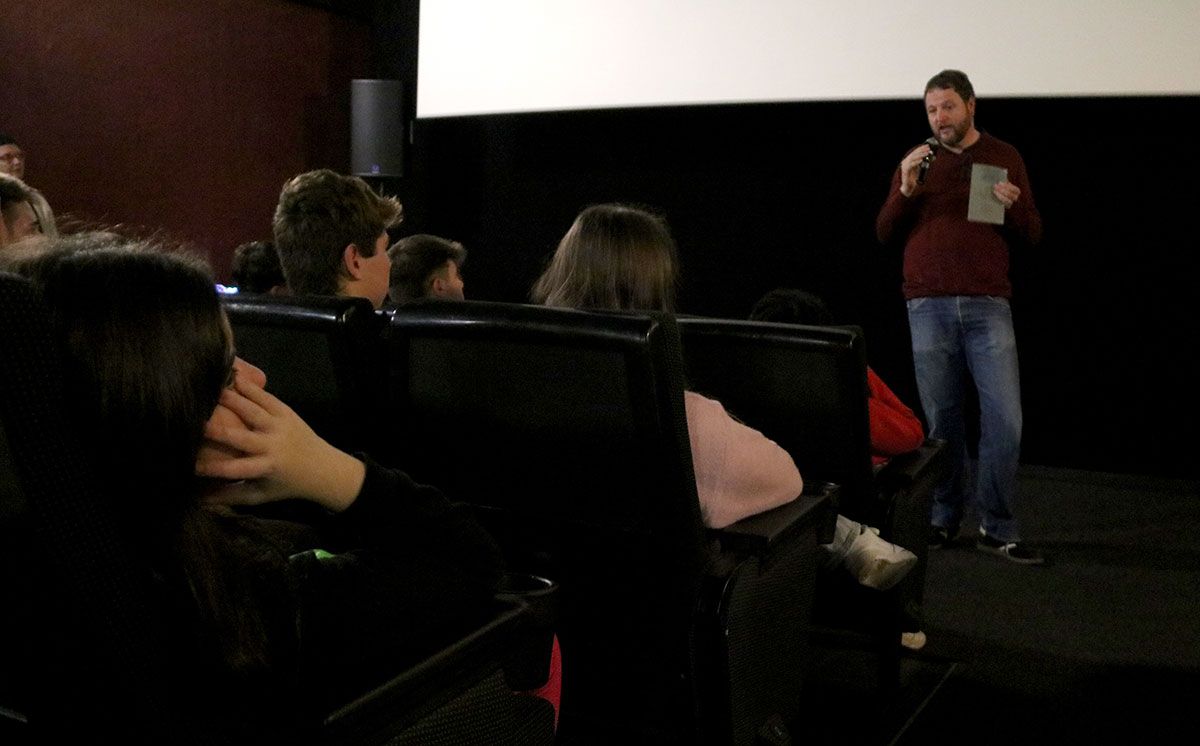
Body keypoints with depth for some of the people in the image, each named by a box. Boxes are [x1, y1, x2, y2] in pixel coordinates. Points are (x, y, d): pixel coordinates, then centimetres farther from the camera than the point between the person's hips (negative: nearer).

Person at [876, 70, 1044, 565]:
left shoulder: (1005, 158, 9)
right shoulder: (916, 162, 11)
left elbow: (1031, 237, 9)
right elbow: (885, 235, 7)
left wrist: (1014, 205, -11)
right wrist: (906, 190, -9)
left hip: (988, 307, 0)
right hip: (928, 307, 1)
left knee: (1005, 420, -6)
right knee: (941, 421, 4)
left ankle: (998, 529, 5)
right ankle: (944, 519, 16)